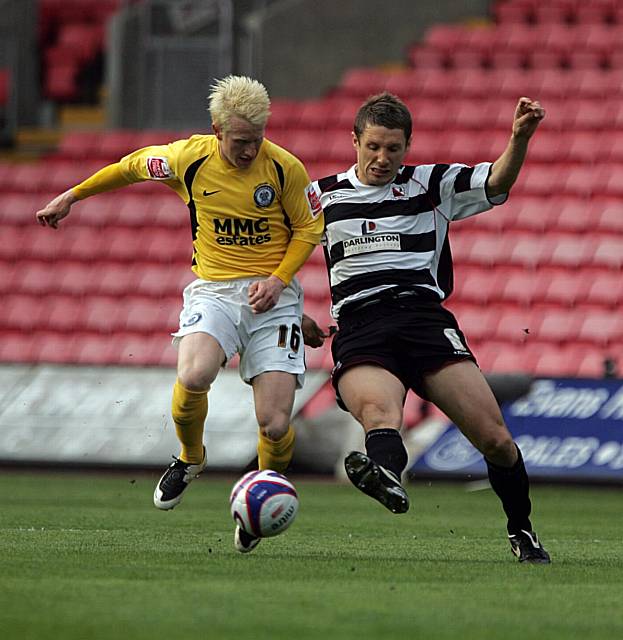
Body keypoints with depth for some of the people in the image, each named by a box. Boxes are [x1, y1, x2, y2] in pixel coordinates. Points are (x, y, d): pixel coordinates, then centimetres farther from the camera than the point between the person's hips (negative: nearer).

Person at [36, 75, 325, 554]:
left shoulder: (285, 168, -9)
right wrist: (72, 197, 22)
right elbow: (131, 167, 13)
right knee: (193, 376, -31)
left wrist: (278, 279, -10)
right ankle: (191, 458, 2)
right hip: (213, 291, 1)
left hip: (272, 297, -1)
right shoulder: (188, 159, -6)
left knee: (275, 425, -12)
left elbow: (309, 228, 5)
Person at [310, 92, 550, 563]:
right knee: (378, 412, -36)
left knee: (494, 437, -11)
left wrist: (520, 138, -15)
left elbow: (496, 182, 4)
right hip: (358, 327, -1)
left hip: (425, 316, 1)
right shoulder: (323, 195, 19)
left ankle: (522, 532, 11)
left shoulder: (432, 185, 16)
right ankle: (387, 476, -69)